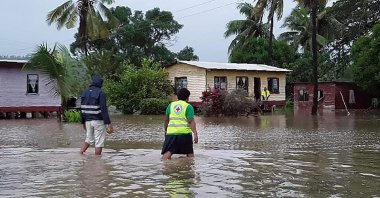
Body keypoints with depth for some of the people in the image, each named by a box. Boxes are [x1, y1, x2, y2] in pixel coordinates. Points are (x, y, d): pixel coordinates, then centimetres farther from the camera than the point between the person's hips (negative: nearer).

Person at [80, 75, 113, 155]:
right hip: (98, 121, -6)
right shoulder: (100, 93, -11)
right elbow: (104, 109, -17)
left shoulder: (85, 93, 8)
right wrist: (108, 123, -17)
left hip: (88, 120, 6)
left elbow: (82, 109, 12)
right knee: (99, 142, 2)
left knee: (88, 139, 21)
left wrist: (83, 122, 20)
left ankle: (80, 154, 9)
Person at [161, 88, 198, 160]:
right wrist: (195, 133, -13)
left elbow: (166, 120, 18)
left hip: (171, 132, 2)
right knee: (189, 153, 13)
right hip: (185, 132, -2)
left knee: (167, 152, -6)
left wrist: (166, 130, 31)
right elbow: (191, 121, -9)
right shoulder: (188, 106, 2)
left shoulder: (171, 105, 13)